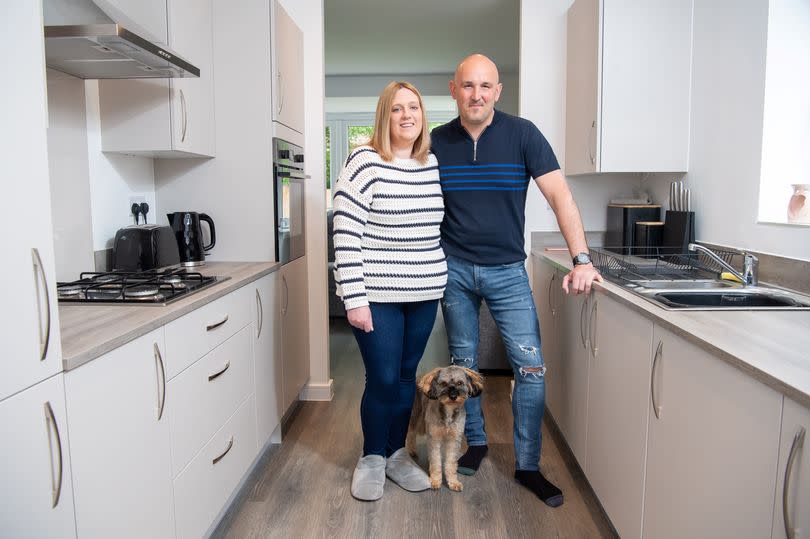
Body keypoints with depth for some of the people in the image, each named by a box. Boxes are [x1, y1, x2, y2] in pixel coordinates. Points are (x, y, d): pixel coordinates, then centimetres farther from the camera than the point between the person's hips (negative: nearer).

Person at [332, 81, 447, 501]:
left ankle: (396, 453, 33)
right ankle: (372, 458, 26)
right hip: (377, 296, -5)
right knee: (382, 380, 2)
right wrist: (354, 298, -17)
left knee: (407, 376, 14)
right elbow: (346, 234, -14)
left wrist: (443, 281, 16)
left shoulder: (434, 165, 8)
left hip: (424, 294, 5)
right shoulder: (365, 162, -10)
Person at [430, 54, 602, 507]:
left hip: (507, 270, -1)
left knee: (531, 366, -3)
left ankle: (528, 465, 13)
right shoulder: (438, 142, -1)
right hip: (455, 269, 2)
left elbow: (560, 196, -13)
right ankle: (476, 442, 33)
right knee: (464, 363, 12)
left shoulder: (522, 134, -8)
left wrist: (582, 260, -22)